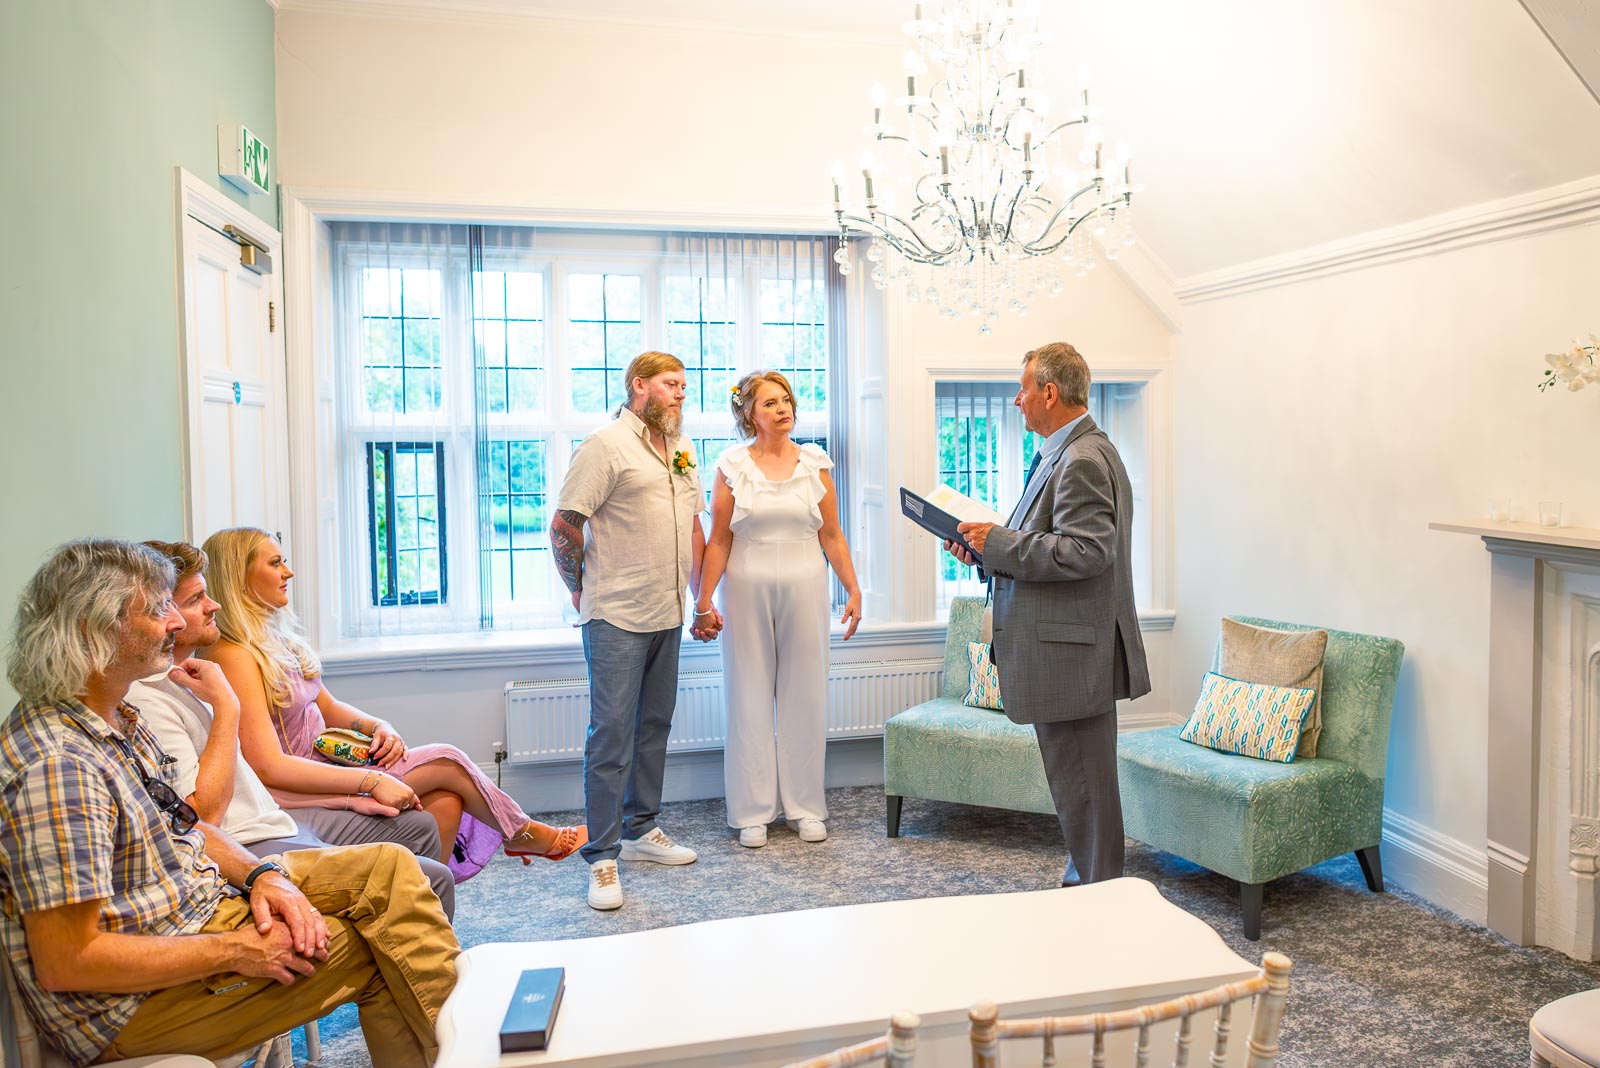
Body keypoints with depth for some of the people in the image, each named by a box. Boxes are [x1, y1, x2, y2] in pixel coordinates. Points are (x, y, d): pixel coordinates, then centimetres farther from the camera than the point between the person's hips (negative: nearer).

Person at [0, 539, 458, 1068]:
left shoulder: (118, 720, 6)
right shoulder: (57, 766, -27)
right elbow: (64, 963, -28)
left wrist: (261, 875, -6)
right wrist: (234, 952, -22)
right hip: (131, 1006, -9)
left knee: (387, 867, 1)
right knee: (379, 948, -11)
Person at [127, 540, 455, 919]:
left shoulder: (184, 678, 14)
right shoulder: (146, 699, -20)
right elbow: (204, 811, -25)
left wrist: (342, 800, 18)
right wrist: (226, 706, -21)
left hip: (275, 819, 11)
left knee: (419, 826, 20)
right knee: (432, 880, -17)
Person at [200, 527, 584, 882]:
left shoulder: (277, 639, 11)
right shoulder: (234, 656, -18)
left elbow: (327, 707, 20)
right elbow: (269, 767, -26)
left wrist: (379, 727, -1)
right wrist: (371, 782, -28)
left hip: (322, 770, 9)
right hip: (295, 798, -9)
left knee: (446, 800, -13)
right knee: (447, 762, -9)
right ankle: (523, 834, 14)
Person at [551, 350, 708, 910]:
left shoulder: (680, 450, 15)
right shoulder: (606, 445, -9)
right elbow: (563, 526, -11)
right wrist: (583, 591, -6)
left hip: (668, 615, 8)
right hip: (617, 617, -8)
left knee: (654, 725, 15)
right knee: (611, 733, -6)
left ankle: (641, 830, 28)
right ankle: (602, 858, 1)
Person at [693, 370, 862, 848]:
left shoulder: (815, 463, 4)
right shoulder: (732, 465, 0)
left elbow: (832, 535, 7)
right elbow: (718, 541, 0)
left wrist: (853, 589, 2)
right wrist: (704, 599, -6)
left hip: (804, 586, 1)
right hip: (748, 588, -1)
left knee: (804, 695, 7)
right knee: (750, 696, 4)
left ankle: (805, 807, 19)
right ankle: (754, 811, 15)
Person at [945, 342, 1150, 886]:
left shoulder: (1081, 460, -18)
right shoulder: (1070, 452, 16)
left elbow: (1088, 551, -26)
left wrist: (1000, 543, -20)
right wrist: (989, 547, 8)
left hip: (1072, 654, -11)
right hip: (1072, 649, 11)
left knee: (1081, 785, -1)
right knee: (1080, 782, 19)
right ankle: (1088, 885, 31)